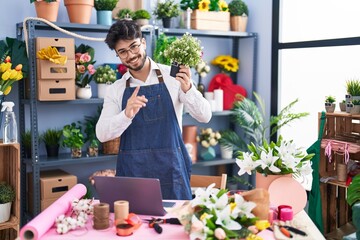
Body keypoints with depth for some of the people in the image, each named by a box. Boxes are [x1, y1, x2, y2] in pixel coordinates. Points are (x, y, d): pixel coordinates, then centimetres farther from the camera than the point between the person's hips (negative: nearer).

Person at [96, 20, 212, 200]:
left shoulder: (172, 77, 0)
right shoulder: (116, 90, 6)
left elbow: (204, 116, -5)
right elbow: (102, 134, -4)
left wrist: (187, 89, -22)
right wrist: (127, 115, -22)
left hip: (170, 170, -1)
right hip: (132, 171, 1)